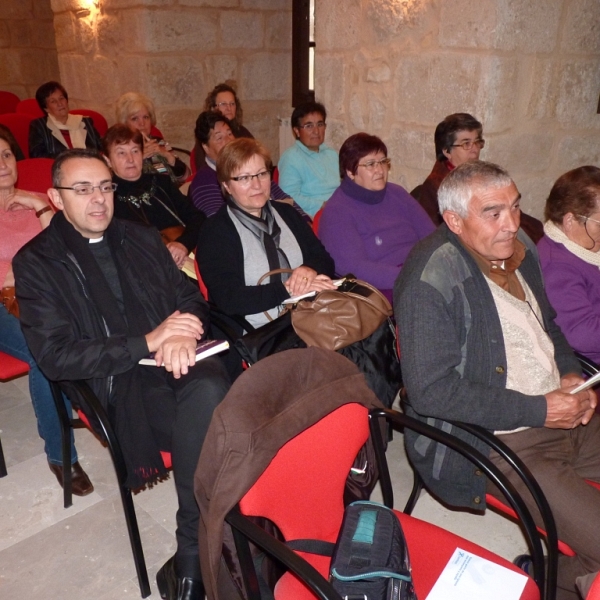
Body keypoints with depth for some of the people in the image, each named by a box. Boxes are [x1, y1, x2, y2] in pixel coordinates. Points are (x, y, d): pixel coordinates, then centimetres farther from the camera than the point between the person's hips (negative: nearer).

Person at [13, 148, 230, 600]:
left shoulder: (141, 239, 18)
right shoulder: (36, 263, 4)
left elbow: (191, 297, 16)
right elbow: (55, 357, -6)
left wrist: (182, 334, -10)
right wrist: (148, 342, -16)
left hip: (180, 360, 4)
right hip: (119, 383, -3)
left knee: (208, 390, -31)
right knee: (208, 411, -30)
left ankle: (191, 562, -18)